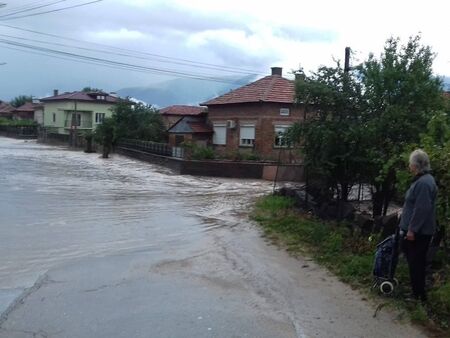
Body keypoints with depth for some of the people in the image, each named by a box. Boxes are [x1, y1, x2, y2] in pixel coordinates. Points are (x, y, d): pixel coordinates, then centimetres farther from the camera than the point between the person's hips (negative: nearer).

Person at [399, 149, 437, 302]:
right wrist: (410, 228, 23)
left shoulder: (424, 183, -22)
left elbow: (422, 209, -25)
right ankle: (417, 291, 30)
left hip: (419, 232, -10)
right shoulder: (422, 179, 11)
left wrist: (412, 229, -22)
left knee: (416, 262, -1)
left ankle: (419, 294, 10)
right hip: (417, 230, 10)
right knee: (415, 261, 18)